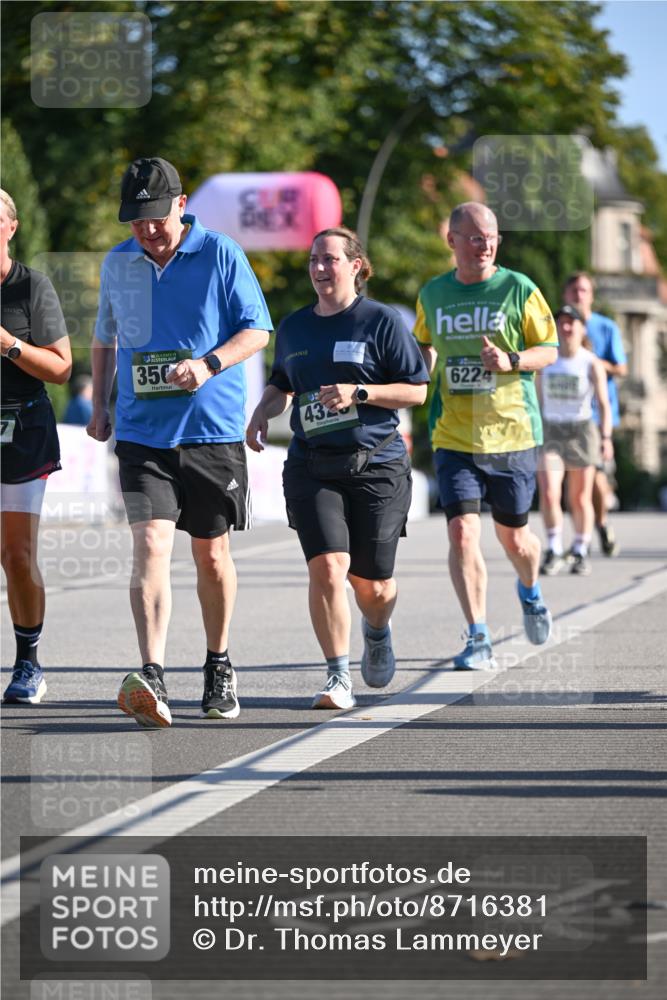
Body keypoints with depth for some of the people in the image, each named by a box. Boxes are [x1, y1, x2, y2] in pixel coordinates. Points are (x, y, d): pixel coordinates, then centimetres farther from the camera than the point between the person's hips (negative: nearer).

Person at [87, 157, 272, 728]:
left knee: (212, 554, 10)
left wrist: (208, 364, -19)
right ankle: (151, 680, -26)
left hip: (213, 431, -1)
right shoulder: (117, 264, 9)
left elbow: (257, 330, -2)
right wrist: (99, 406, 16)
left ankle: (219, 668, 30)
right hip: (142, 433, 1)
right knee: (151, 545, -16)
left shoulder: (221, 255, -3)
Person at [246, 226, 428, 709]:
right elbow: (282, 385, 27)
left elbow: (417, 391, -2)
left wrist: (359, 393, -14)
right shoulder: (294, 327, 11)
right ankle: (339, 678, -10)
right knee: (327, 568, -18)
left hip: (376, 466, -2)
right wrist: (263, 413, 7)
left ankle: (377, 631, 41)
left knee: (372, 585, 4)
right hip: (312, 466, 2)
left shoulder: (382, 320, -2)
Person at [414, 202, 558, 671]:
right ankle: (479, 640, -8)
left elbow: (549, 350, 1)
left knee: (513, 536, 10)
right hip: (453, 436, 1)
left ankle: (530, 592, 46)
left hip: (512, 433, -1)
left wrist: (510, 360, -18)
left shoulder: (518, 289, -4)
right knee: (462, 532, -13)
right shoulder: (433, 294, 6)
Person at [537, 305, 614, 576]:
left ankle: (580, 553, 23)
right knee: (548, 494, -15)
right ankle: (553, 552, -2)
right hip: (550, 432, 1)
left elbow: (603, 404, -6)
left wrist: (606, 437, -18)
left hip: (582, 432, -1)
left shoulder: (592, 363, -4)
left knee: (580, 499, 6)